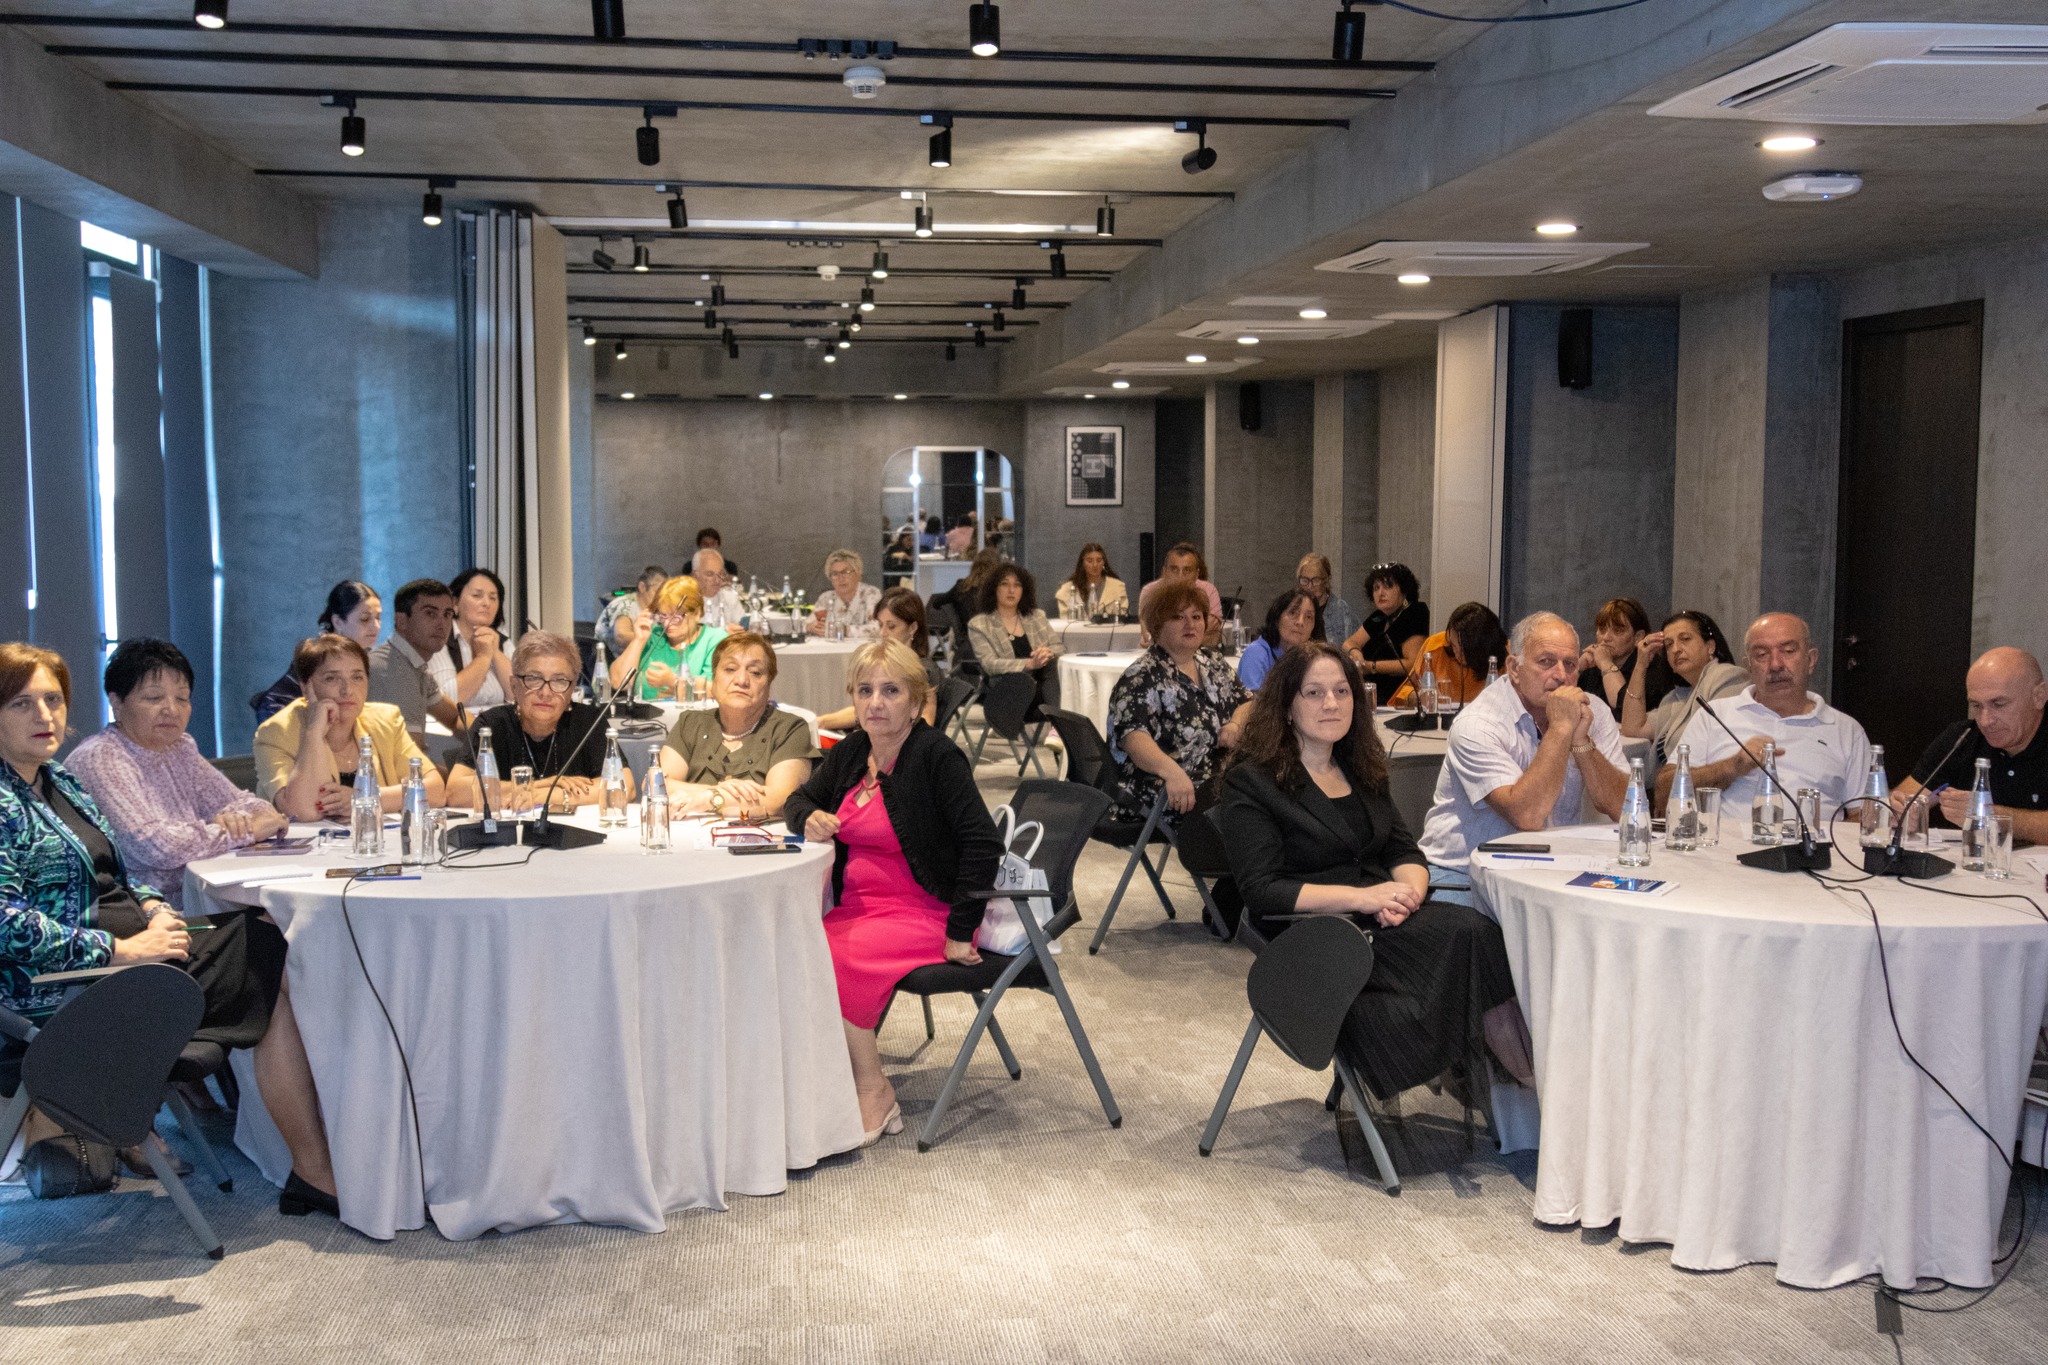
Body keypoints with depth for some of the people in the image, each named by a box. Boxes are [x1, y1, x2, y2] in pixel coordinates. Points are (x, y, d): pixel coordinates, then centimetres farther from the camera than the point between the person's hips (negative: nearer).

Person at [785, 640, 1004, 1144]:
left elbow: (983, 842, -19)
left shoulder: (936, 756, -13)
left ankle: (874, 1096, -11)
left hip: (923, 914, -7)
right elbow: (798, 798, 23)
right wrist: (810, 818, -3)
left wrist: (960, 932, -19)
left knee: (832, 958, -28)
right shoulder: (851, 752, 9)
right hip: (857, 908, 7)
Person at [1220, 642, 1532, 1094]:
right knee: (1469, 933, -30)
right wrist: (1359, 897, -19)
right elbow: (1261, 891, -10)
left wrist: (1408, 890, -11)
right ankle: (1532, 1080, -24)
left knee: (1477, 934, -28)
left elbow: (1405, 851, 14)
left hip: (1383, 921, 6)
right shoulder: (1251, 782, -1)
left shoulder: (1361, 769, 21)